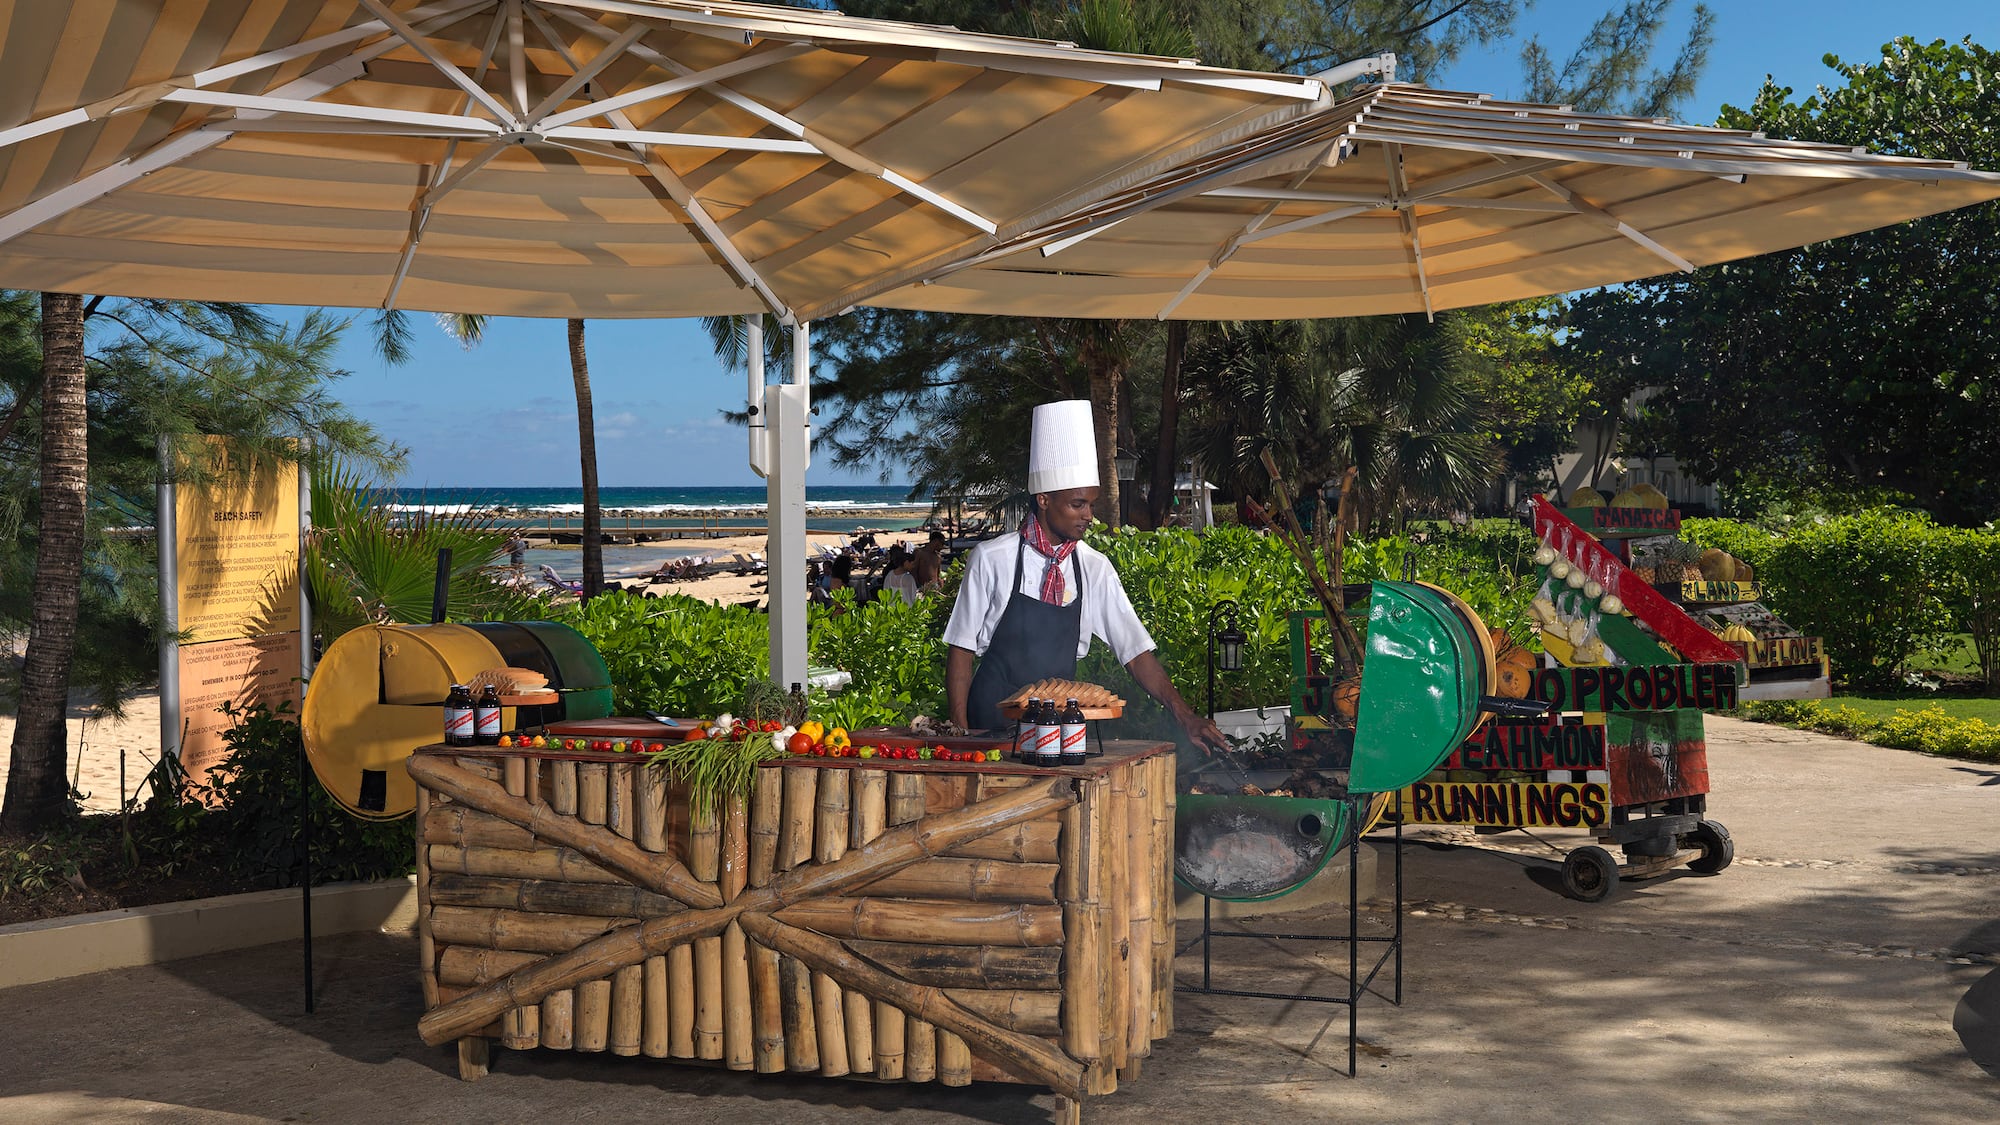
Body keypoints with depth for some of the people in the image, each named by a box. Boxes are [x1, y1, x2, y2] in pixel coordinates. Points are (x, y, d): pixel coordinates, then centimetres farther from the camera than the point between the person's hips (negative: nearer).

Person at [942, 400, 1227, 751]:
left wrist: (1185, 715, -8)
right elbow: (961, 649, -1)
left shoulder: (1095, 568, 4)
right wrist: (960, 734, -7)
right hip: (992, 726, -3)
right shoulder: (992, 559, -5)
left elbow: (1135, 650, 3)